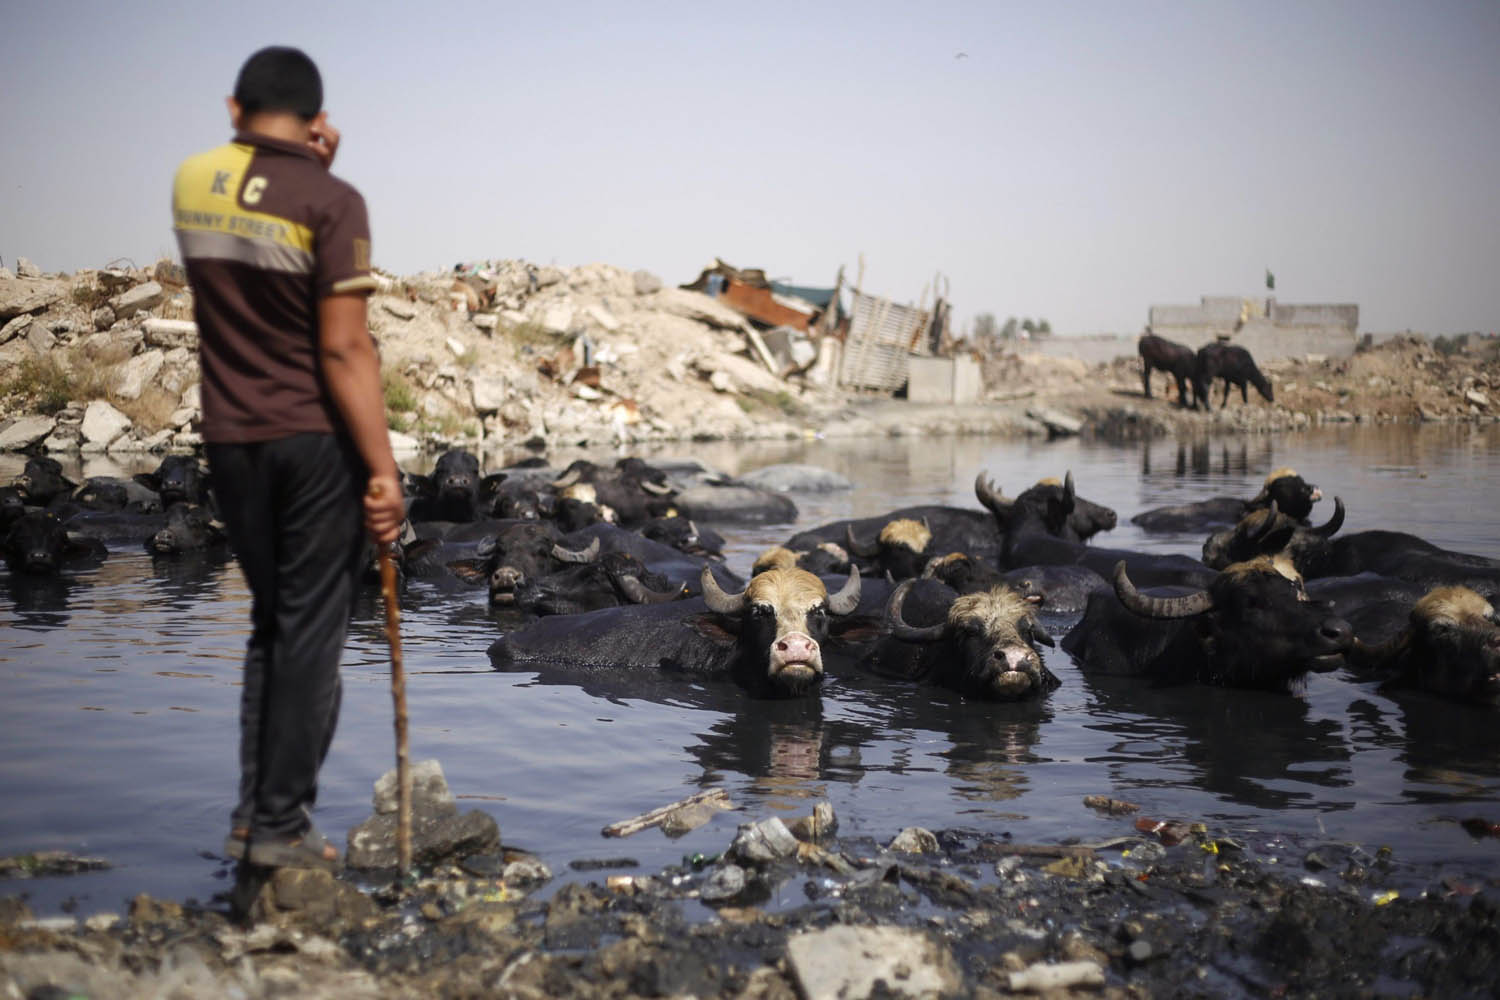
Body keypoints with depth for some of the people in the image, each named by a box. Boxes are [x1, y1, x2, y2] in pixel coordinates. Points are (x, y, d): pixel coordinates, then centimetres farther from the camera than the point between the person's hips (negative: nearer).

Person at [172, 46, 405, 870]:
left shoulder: (191, 183, 6)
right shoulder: (331, 202, -13)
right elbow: (344, 349, -17)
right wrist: (381, 469, -15)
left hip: (230, 441, 6)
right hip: (315, 440, -5)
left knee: (270, 622, 17)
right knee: (310, 630, 3)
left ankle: (252, 811, 18)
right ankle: (280, 825, 7)